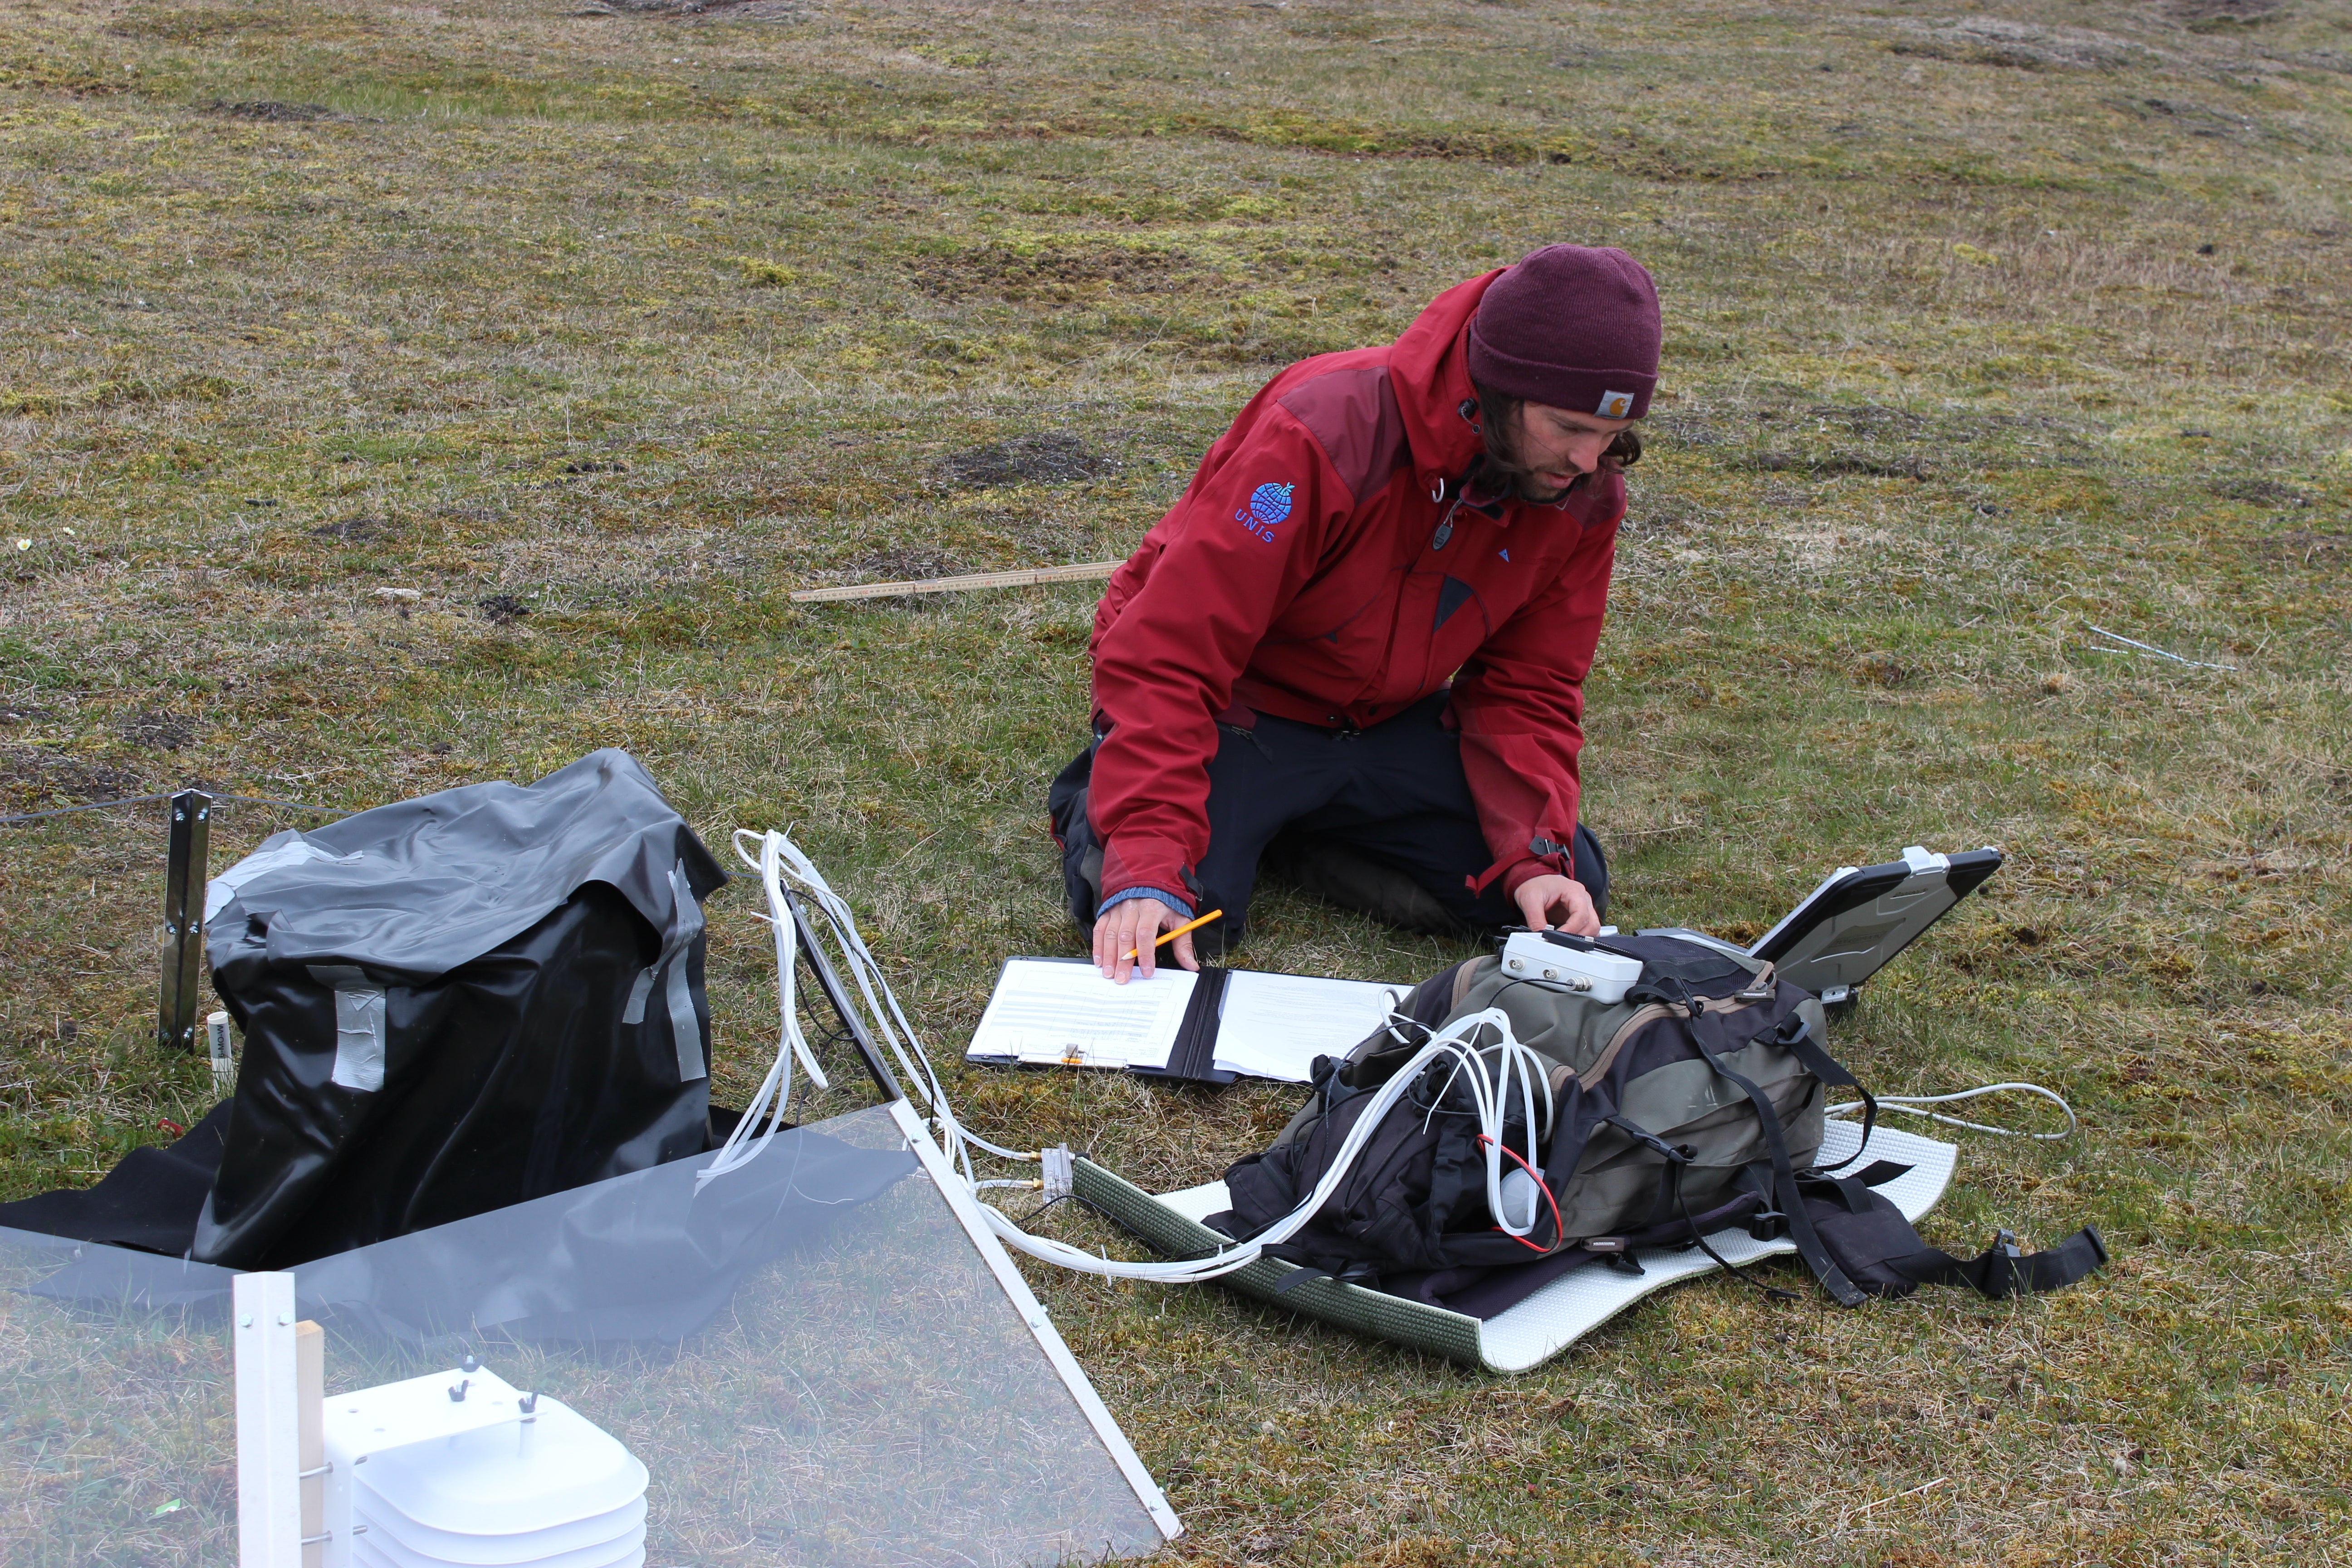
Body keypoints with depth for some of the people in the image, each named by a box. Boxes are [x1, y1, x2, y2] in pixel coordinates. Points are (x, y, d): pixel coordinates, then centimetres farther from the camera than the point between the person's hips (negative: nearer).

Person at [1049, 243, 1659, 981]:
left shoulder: (1583, 496, -12)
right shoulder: (1326, 436, -32)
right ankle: (1098, 799, 9)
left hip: (1385, 723, 6)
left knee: (1569, 890, -12)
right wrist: (1146, 864, -42)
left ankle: (1280, 833, 2)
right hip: (1241, 707, -5)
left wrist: (1536, 859, -21)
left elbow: (1528, 692, -3)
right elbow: (1166, 656, -34)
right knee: (1164, 927, -27)